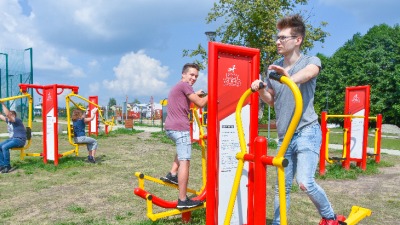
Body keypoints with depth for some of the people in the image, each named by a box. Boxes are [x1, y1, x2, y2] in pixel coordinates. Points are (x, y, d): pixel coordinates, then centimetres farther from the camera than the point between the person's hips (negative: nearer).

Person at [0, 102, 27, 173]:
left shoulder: (17, 120, -14)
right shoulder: (8, 121, 11)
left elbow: (7, 114, -28)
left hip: (19, 140, -9)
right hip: (12, 139, 9)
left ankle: (7, 166, -18)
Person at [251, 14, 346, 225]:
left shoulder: (311, 61, -5)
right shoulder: (274, 67, 9)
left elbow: (308, 73, -31)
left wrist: (291, 77, -53)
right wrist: (260, 89, -5)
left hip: (307, 132, -5)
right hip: (284, 136, 5)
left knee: (305, 182, -18)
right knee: (282, 186, 11)